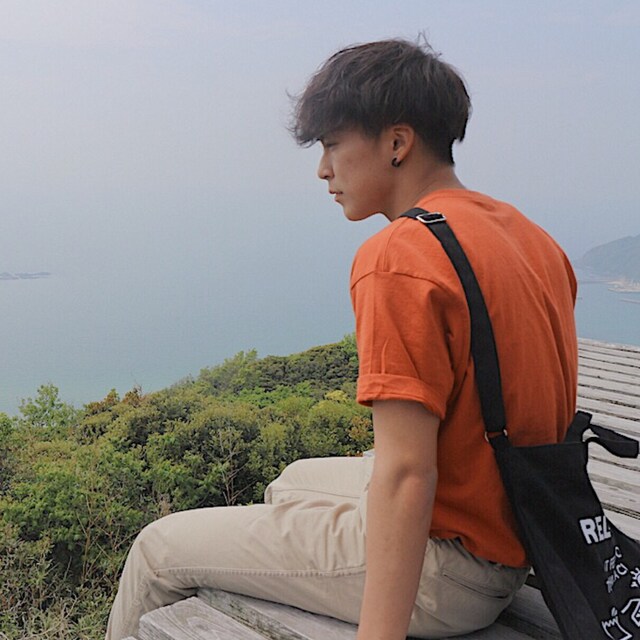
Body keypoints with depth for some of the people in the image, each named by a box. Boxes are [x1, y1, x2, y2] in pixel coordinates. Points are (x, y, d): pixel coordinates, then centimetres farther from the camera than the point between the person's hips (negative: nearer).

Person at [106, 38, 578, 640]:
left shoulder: (398, 260, -24)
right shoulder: (530, 235, 4)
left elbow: (405, 473, -28)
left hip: (446, 569, -9)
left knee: (161, 550, 3)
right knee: (293, 481, 31)